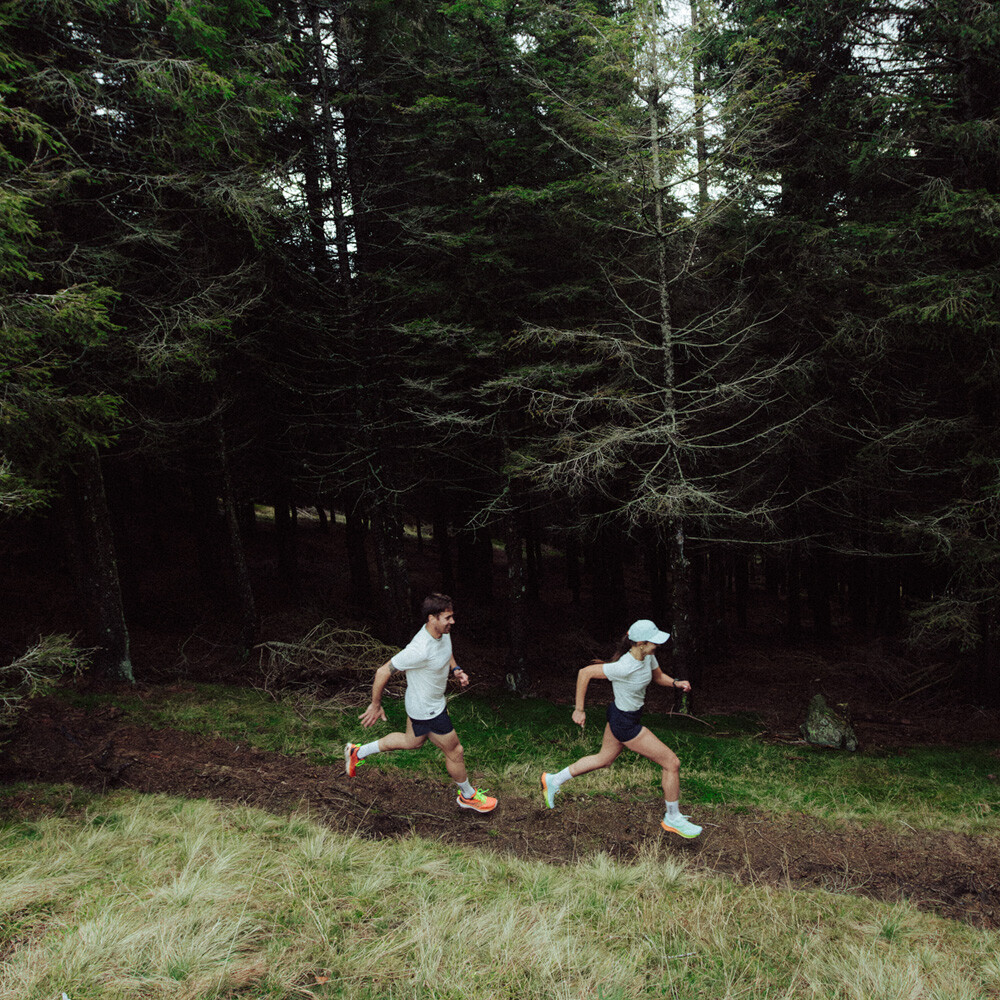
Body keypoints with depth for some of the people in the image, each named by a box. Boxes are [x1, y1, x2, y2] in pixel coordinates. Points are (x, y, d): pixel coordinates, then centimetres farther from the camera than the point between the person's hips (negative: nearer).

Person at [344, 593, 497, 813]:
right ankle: (468, 796, 36)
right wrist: (376, 706, -16)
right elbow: (383, 672, -28)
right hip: (427, 711, -9)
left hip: (434, 701, 9)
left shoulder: (442, 631, -11)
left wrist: (455, 670, -7)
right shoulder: (420, 650, -37)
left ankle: (357, 752, 42)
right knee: (455, 752, 10)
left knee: (412, 741, 30)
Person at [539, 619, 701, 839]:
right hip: (626, 724, -9)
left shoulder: (647, 655, -9)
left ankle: (553, 780, 41)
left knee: (603, 759, 28)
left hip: (619, 716, 9)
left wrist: (676, 683, -10)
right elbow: (584, 673, -26)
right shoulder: (624, 667, -34)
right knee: (672, 763, 1)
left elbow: (659, 676, 11)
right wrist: (579, 710, -18)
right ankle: (673, 819, 22)